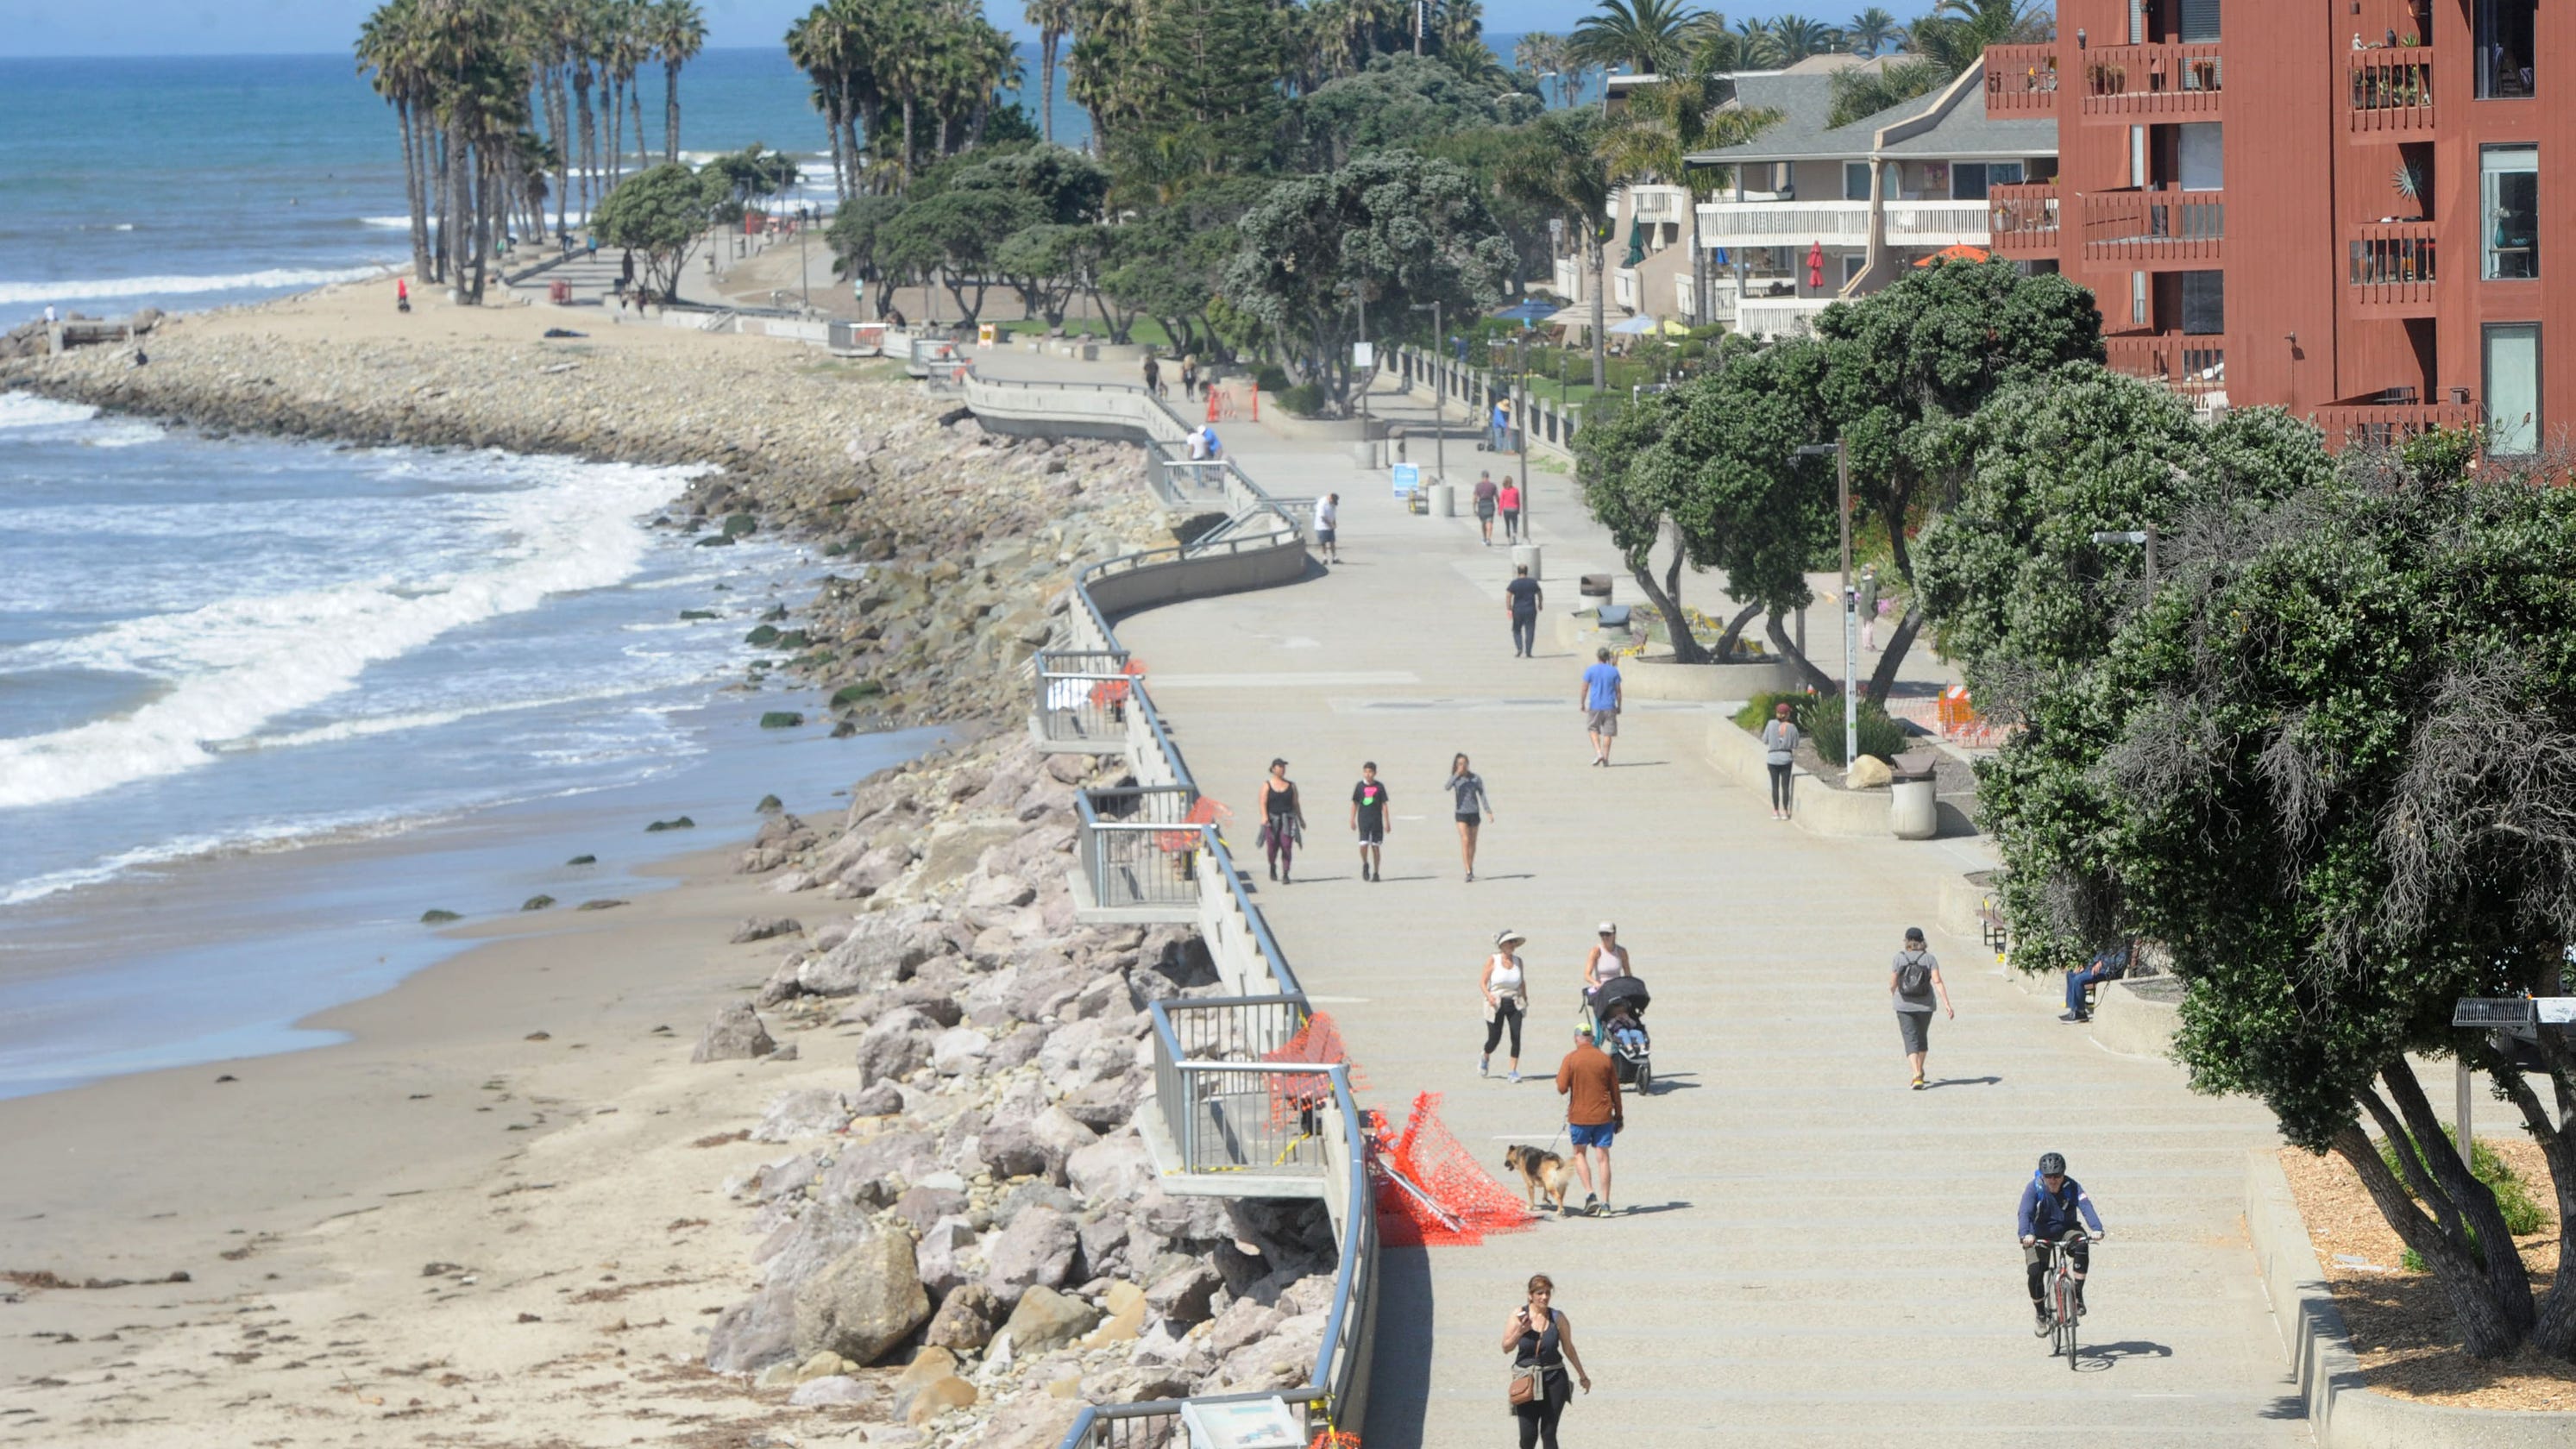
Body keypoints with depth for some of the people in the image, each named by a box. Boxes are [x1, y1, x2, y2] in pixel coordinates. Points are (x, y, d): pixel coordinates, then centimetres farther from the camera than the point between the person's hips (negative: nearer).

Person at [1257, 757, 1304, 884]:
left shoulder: (1291, 785, 11)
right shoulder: (1267, 785, 2)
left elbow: (1295, 804, 15)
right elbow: (1263, 803, -7)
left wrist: (1300, 819, 16)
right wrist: (1264, 817, -22)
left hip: (1287, 819, 1)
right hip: (1272, 819, -1)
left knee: (1287, 846, -11)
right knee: (1272, 847, 4)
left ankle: (1285, 875, -12)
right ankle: (1273, 868, 34)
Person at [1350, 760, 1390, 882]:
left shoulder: (1379, 786, 0)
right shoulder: (1359, 786, 2)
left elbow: (1384, 805, 3)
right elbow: (1354, 804, 8)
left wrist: (1387, 822, 1)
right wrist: (1352, 820, 4)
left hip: (1377, 821, 0)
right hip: (1363, 820, 0)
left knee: (1376, 847, 4)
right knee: (1363, 845, -12)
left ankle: (1376, 872, 13)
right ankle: (1365, 865, 16)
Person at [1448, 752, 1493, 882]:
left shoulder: (1476, 778, -3)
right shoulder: (1455, 778, -5)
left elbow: (1482, 795, 0)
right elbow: (1447, 787, -25)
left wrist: (1488, 811, -8)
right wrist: (1457, 774, -32)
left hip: (1474, 813, 1)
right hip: (1461, 813, -1)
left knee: (1472, 842, 12)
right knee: (1465, 841, -13)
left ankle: (1471, 868, 31)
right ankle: (1468, 872, -16)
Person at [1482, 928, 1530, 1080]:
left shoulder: (1518, 960, 5)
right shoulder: (1492, 960, -7)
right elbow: (1483, 983, -6)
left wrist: (1525, 998, 18)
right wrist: (1489, 996, -22)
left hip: (1514, 1004, 3)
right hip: (1496, 1004, -3)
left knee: (1516, 1037, -10)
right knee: (1494, 1039, 1)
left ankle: (1513, 1072, -3)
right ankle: (1485, 1058, 35)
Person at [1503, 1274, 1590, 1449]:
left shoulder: (1558, 1318, -2)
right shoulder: (1519, 1314, -3)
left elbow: (1569, 1349, 10)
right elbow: (1506, 1348, -1)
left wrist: (1582, 1376, 16)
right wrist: (1520, 1331, -19)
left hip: (1554, 1379, 0)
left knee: (1549, 1433, -1)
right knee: (1528, 1435, -5)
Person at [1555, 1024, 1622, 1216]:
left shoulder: (1571, 1059, -8)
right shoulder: (1605, 1059, 1)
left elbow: (1562, 1089, -10)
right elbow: (1615, 1090, 5)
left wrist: (1560, 1075, 11)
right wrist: (1619, 1116, 14)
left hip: (1579, 1115, -2)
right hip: (1603, 1115, 2)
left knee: (1580, 1154, 16)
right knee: (1603, 1157, 4)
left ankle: (1590, 1194, -2)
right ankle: (1605, 1204, 2)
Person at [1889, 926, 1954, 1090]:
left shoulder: (1899, 958, -5)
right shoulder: (1929, 958, -4)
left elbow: (1892, 984, -1)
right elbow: (1937, 982, -13)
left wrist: (1892, 993, 22)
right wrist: (1947, 1004, -14)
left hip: (1904, 1007, -2)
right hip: (1925, 1006, 2)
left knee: (1911, 1041, -4)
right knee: (1922, 1036, 23)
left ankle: (1917, 1075, -22)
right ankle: (1920, 1070, 40)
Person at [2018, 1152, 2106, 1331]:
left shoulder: (2072, 1187, -17)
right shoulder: (2034, 1188, -20)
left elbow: (2086, 1207, -32)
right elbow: (2025, 1212, -33)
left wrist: (2097, 1229, -51)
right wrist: (2026, 1235, -53)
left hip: (2066, 1230, 0)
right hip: (2040, 1236, 0)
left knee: (2082, 1246, -33)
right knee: (2035, 1273, -17)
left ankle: (2077, 1294, -22)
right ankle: (2041, 1315, 7)